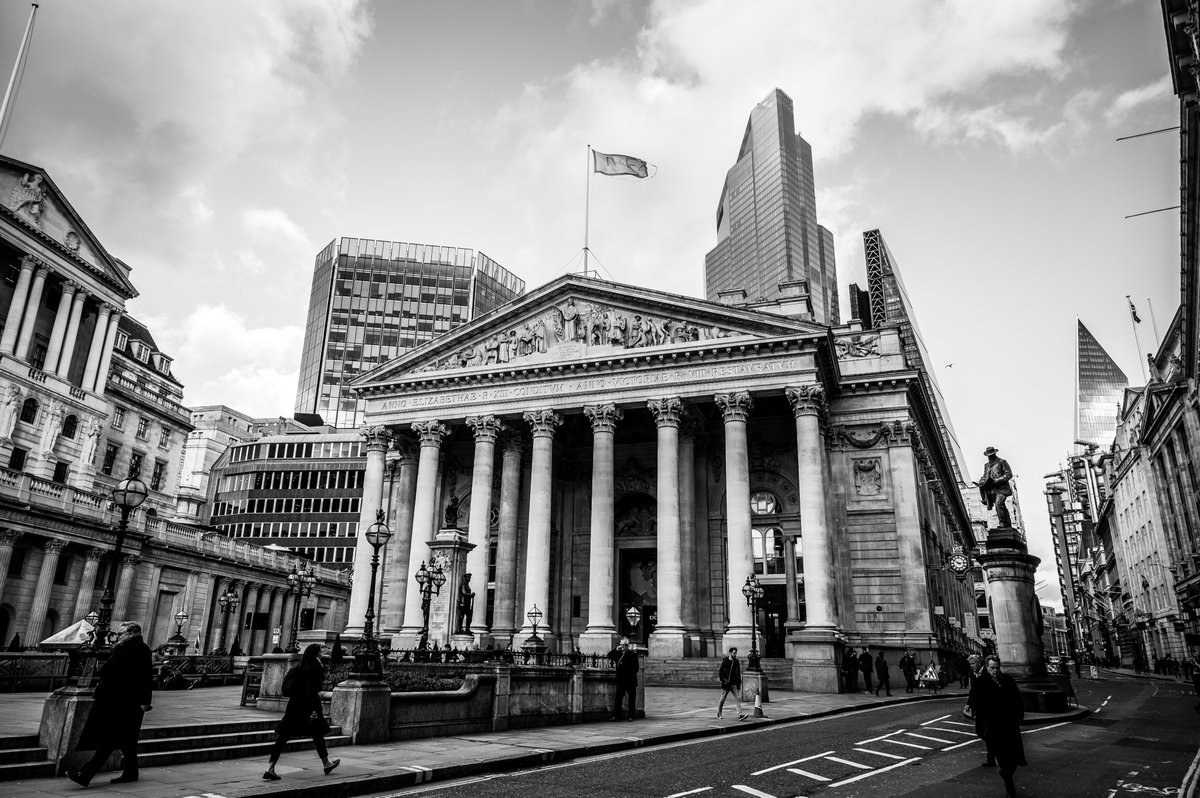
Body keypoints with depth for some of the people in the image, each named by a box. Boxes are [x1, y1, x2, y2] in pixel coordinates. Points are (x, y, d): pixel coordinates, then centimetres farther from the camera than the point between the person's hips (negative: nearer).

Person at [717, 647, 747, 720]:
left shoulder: (736, 662, 5)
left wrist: (739, 683, 8)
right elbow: (720, 673, -8)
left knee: (738, 698, -8)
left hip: (734, 684, 4)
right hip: (726, 684, -4)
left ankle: (740, 714, -13)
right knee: (722, 698, 8)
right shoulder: (725, 662, -9)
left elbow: (738, 673, 13)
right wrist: (725, 680, -16)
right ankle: (719, 713, 25)